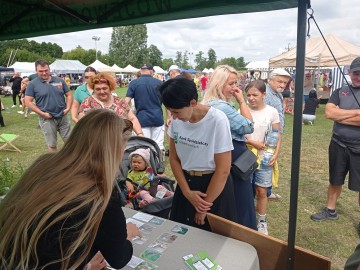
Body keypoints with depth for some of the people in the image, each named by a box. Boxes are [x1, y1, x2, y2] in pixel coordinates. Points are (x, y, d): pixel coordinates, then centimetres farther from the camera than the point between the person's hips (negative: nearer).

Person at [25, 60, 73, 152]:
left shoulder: (59, 81, 5)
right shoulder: (32, 84, -4)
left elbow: (69, 94, 11)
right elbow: (28, 102, -7)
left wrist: (68, 108, -4)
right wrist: (42, 114, -14)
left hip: (63, 116, 3)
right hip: (47, 119, -2)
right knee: (52, 144, 9)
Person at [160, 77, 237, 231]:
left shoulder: (217, 120, -23)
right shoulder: (176, 120, -8)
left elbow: (223, 170, -18)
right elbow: (174, 158, 3)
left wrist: (204, 208, -10)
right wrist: (187, 192, -8)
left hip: (214, 186, -4)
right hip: (185, 183, 5)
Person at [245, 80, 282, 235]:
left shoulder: (272, 112, -3)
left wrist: (275, 154, -10)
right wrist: (253, 143, -15)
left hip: (264, 158, 0)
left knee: (261, 191, 8)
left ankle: (262, 221, 25)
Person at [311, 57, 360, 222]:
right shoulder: (340, 92, 3)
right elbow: (329, 113, -13)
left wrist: (340, 116, -11)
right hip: (338, 145, 3)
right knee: (335, 181, 18)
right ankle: (330, 211, 36)